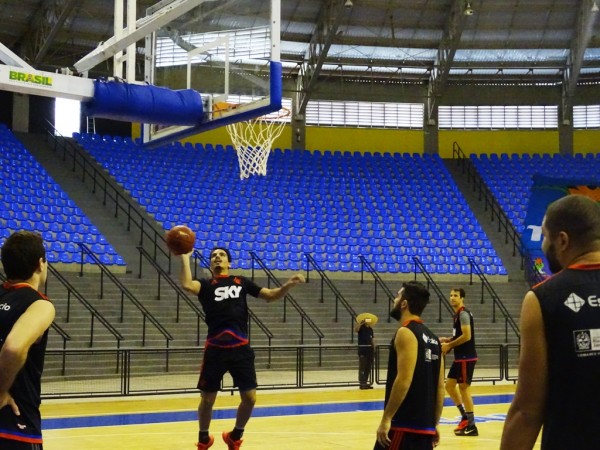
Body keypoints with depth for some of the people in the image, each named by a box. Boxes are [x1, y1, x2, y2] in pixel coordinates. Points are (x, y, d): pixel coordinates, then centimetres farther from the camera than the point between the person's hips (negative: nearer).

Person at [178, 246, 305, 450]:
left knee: (249, 397, 2)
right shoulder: (206, 285, 7)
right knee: (207, 398, 6)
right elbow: (187, 284, -15)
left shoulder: (241, 282, 16)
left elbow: (270, 295, 14)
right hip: (215, 349, -2)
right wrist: (185, 257, -13)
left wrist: (288, 285, -2)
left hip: (241, 348, 2)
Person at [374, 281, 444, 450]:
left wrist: (386, 418, -18)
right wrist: (434, 423, 20)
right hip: (425, 425, 9)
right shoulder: (432, 338, 15)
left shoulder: (406, 333, -12)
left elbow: (404, 380, -21)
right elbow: (440, 387, 15)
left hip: (404, 424, -9)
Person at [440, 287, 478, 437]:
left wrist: (449, 345, -15)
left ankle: (471, 426, 0)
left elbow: (467, 336, -23)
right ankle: (465, 417, 21)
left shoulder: (463, 314, -15)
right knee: (449, 385, 13)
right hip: (460, 357, 10)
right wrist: (447, 340, 10)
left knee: (464, 388, -6)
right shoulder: (458, 314, 15)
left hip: (466, 357, -10)